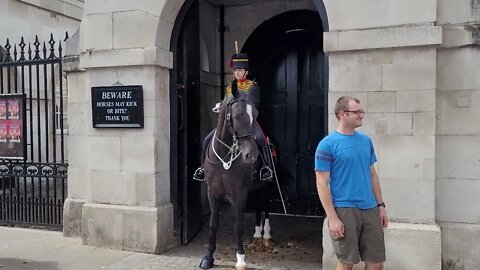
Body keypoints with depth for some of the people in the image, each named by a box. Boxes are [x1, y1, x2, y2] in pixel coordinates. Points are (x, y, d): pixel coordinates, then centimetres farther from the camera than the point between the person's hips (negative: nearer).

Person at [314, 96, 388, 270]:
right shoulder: (328, 144, -9)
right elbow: (322, 183, -11)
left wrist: (381, 205, 11)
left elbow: (372, 175, 16)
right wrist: (332, 218, -15)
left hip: (370, 209, 6)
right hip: (344, 210, -5)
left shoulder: (366, 141, 10)